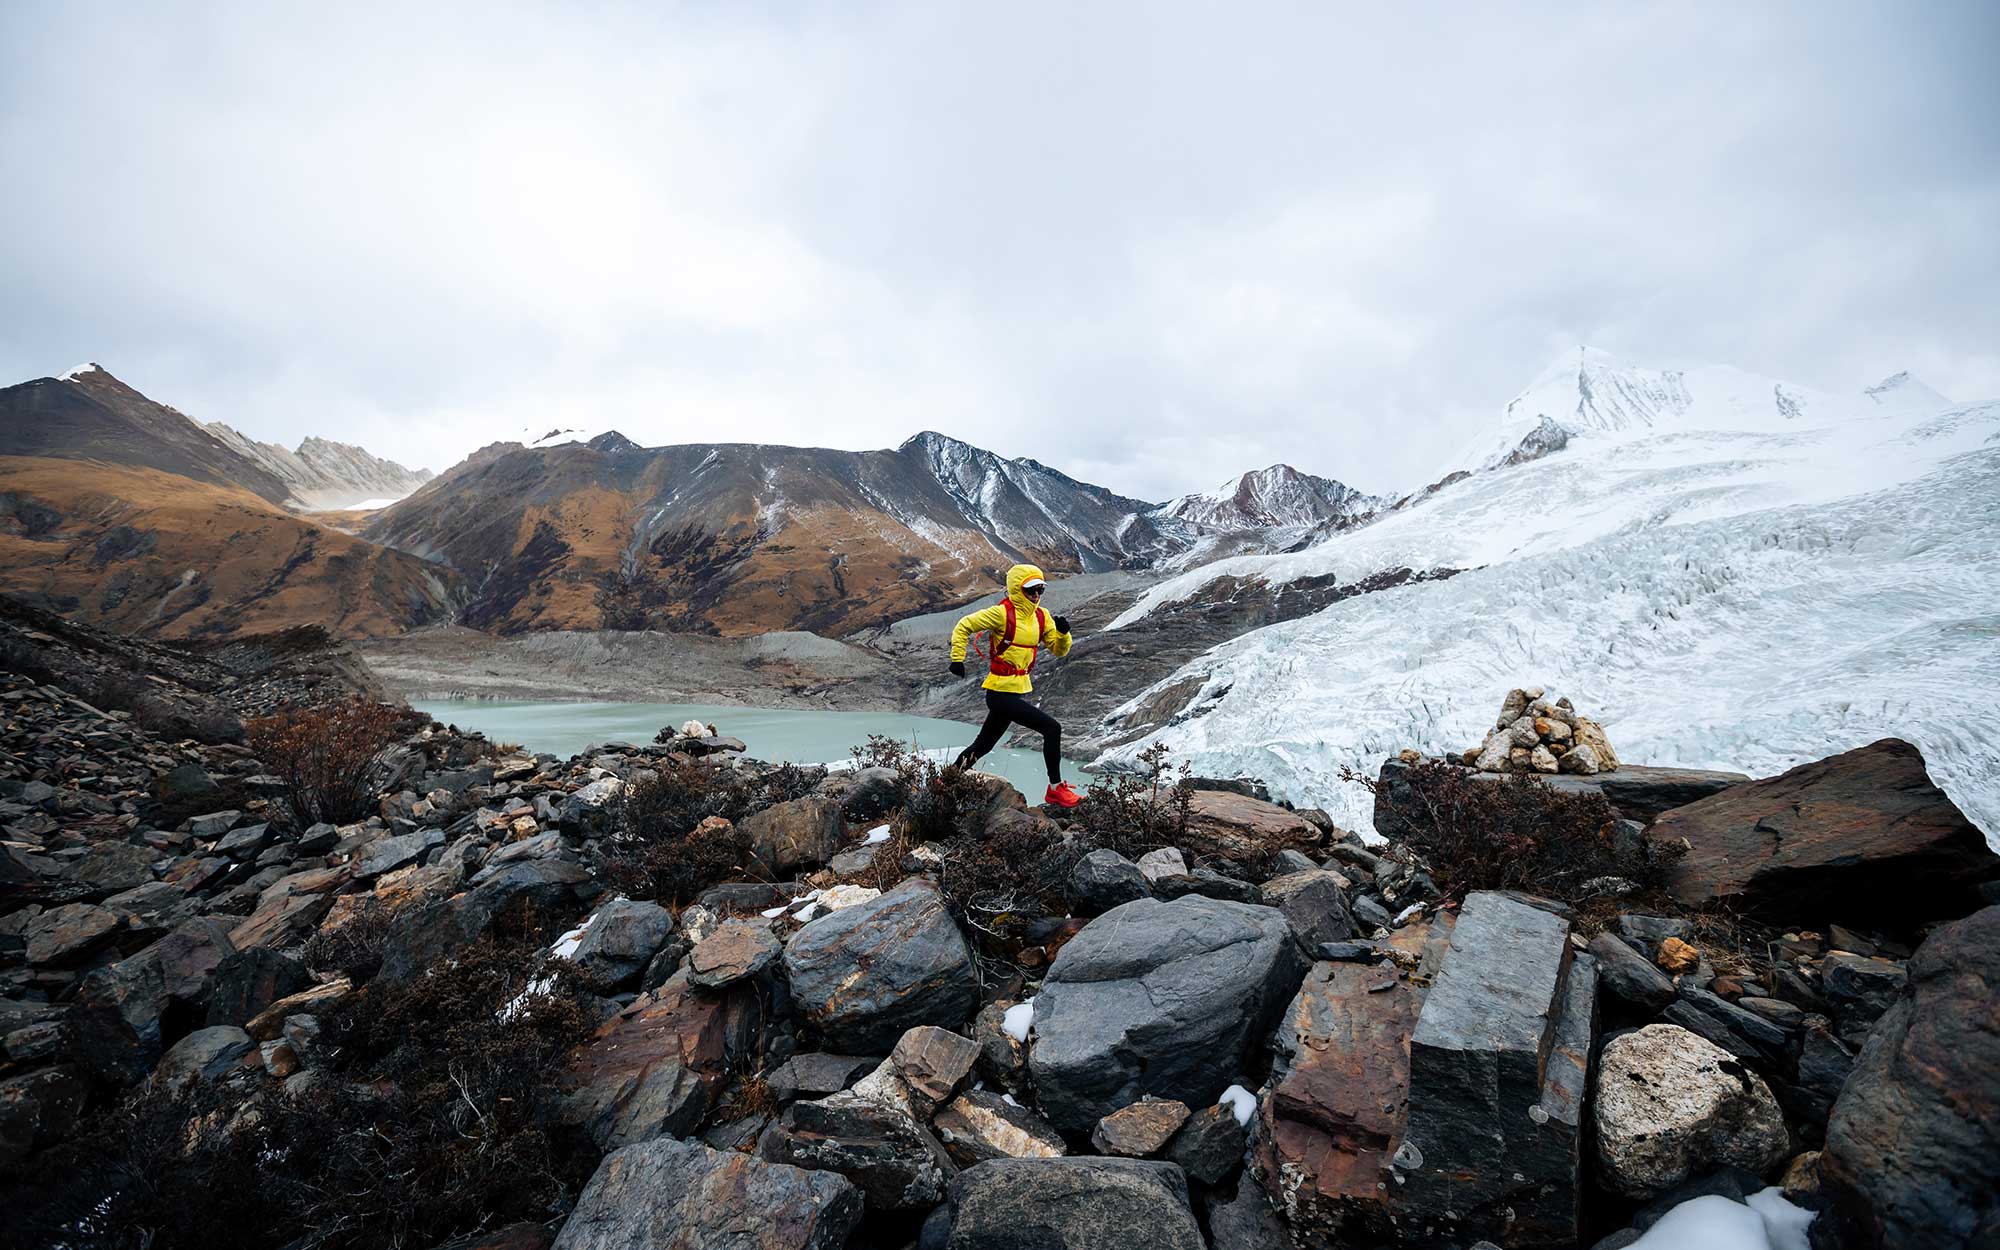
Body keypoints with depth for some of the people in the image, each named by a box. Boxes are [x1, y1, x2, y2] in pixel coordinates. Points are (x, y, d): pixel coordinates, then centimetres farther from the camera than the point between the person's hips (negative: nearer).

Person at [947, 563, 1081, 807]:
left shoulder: (1041, 616, 7)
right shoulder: (1002, 613, -14)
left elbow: (1059, 650, 8)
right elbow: (964, 626, -7)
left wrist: (1063, 633, -12)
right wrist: (957, 659, -13)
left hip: (1018, 691, 8)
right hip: (1002, 692, -8)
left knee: (982, 745, 19)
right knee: (1052, 728, -12)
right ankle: (1056, 789, -1)